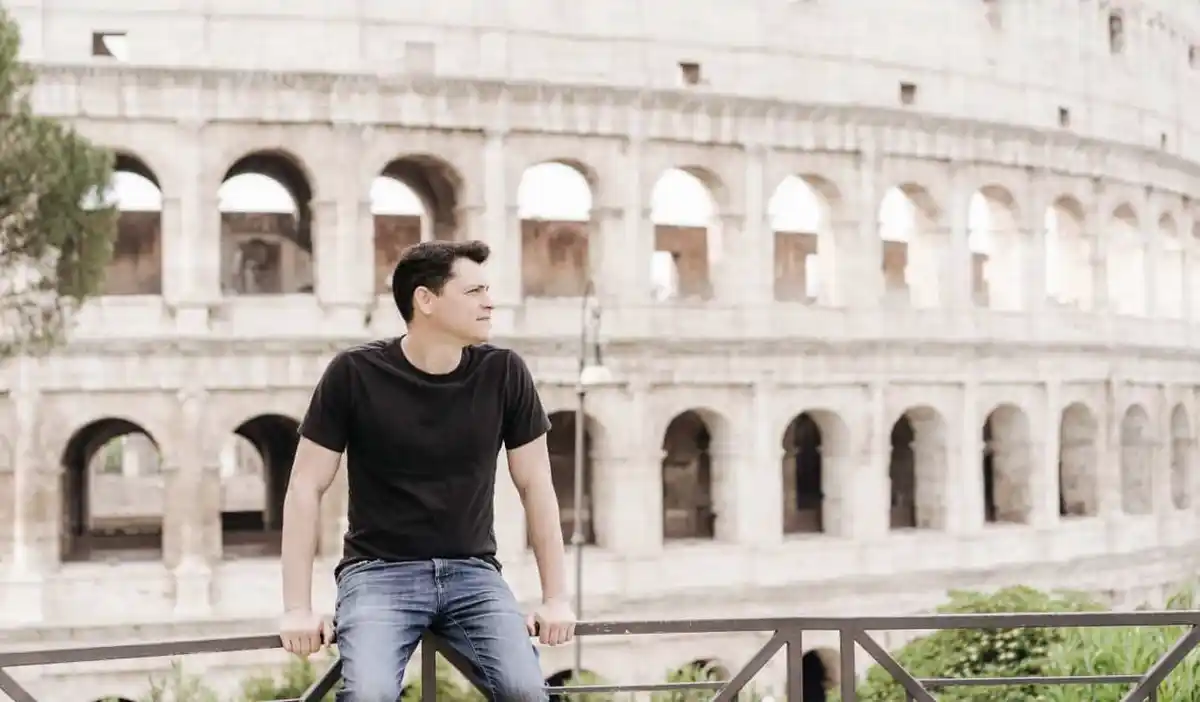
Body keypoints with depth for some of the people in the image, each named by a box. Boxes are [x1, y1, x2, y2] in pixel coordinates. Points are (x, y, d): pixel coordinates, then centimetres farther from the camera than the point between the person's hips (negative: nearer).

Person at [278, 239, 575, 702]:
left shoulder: (504, 374, -2)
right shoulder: (354, 374, -8)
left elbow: (535, 486, 5)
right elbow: (305, 489, -4)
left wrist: (556, 598, 2)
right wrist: (298, 608, -9)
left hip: (472, 571, 2)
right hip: (380, 571, -2)